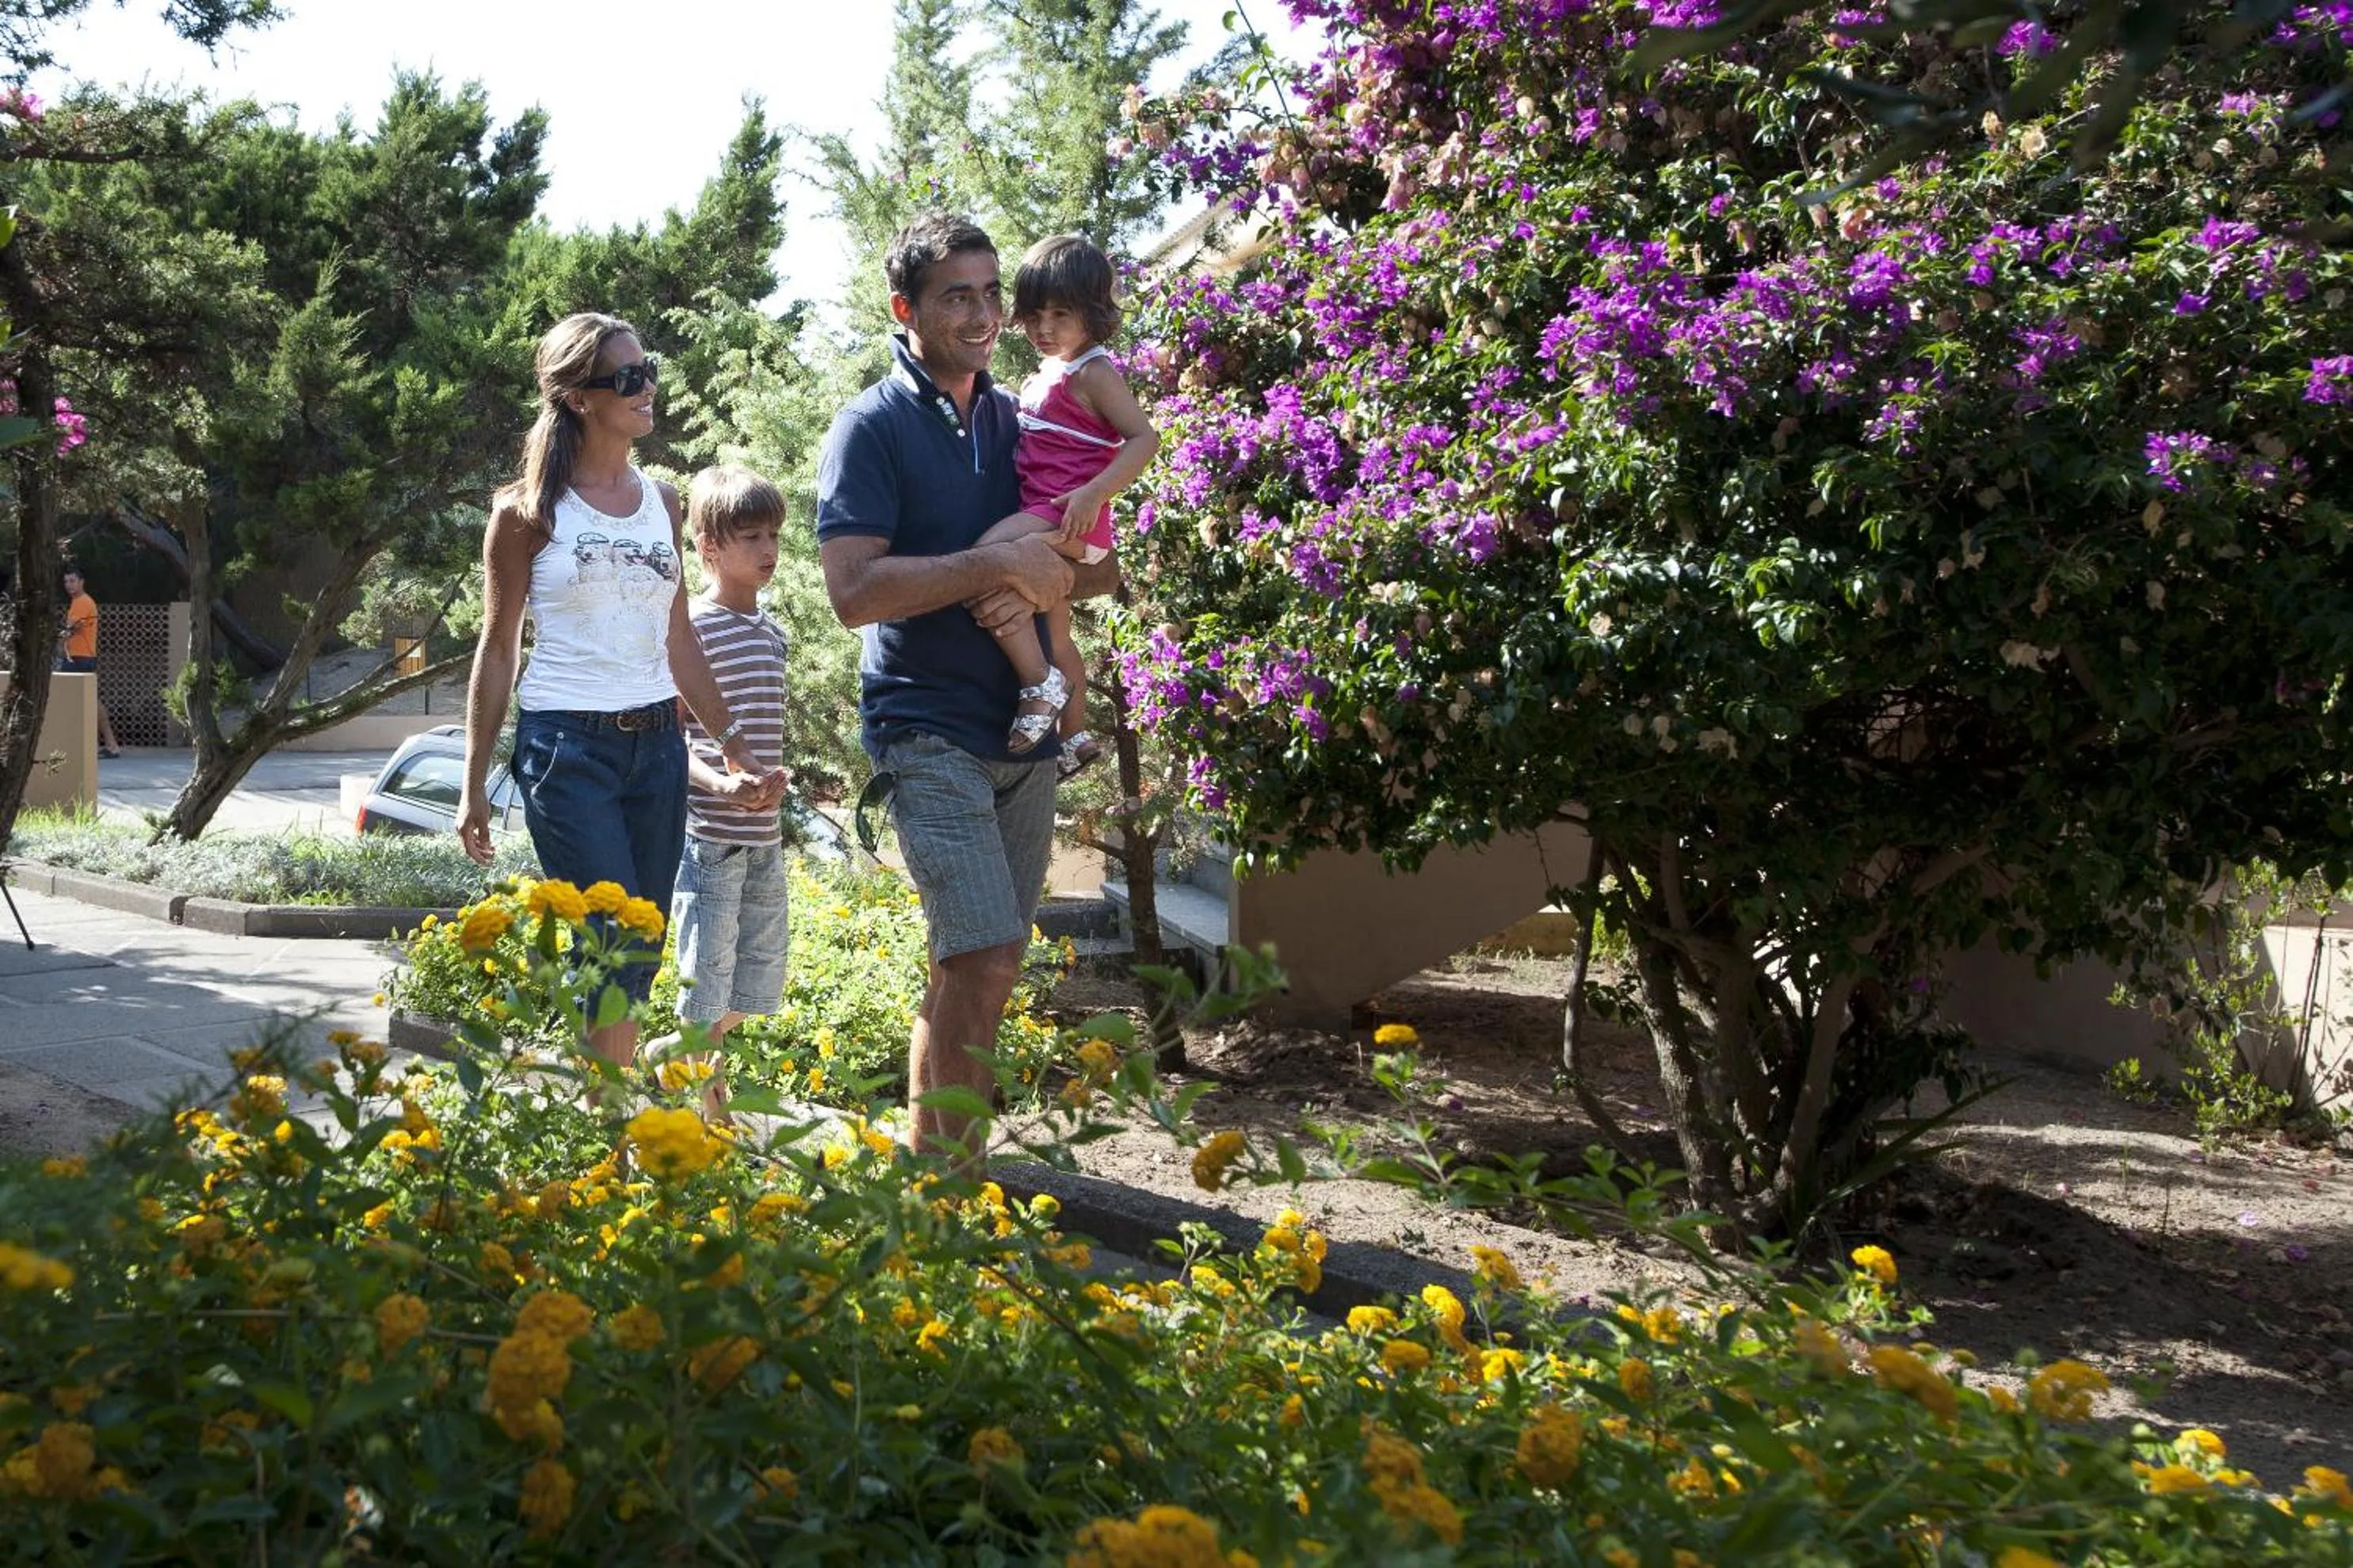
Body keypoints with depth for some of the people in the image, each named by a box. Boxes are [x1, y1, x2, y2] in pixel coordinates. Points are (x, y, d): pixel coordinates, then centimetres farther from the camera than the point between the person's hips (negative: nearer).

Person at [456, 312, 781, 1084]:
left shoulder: (661, 501, 11)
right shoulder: (529, 511, -4)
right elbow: (498, 649, 0)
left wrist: (729, 736, 17)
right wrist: (474, 786, -1)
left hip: (657, 742, 6)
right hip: (569, 746, -6)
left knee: (638, 963, 6)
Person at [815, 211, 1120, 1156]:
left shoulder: (1016, 421, 14)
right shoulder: (874, 428, -5)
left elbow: (1104, 565, 16)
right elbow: (854, 591, -17)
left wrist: (1045, 584, -6)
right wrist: (995, 564, -18)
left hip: (1024, 731, 6)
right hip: (928, 731, -6)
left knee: (970, 966, 10)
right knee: (985, 955, -16)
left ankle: (925, 1165, 21)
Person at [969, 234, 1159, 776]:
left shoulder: (1091, 372, -10)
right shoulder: (1045, 376, 18)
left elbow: (1144, 438, -20)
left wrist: (1094, 494, -29)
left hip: (1067, 518, -10)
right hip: (1045, 525, 10)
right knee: (1054, 634, 19)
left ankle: (1041, 684, -26)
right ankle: (1076, 736, 33)